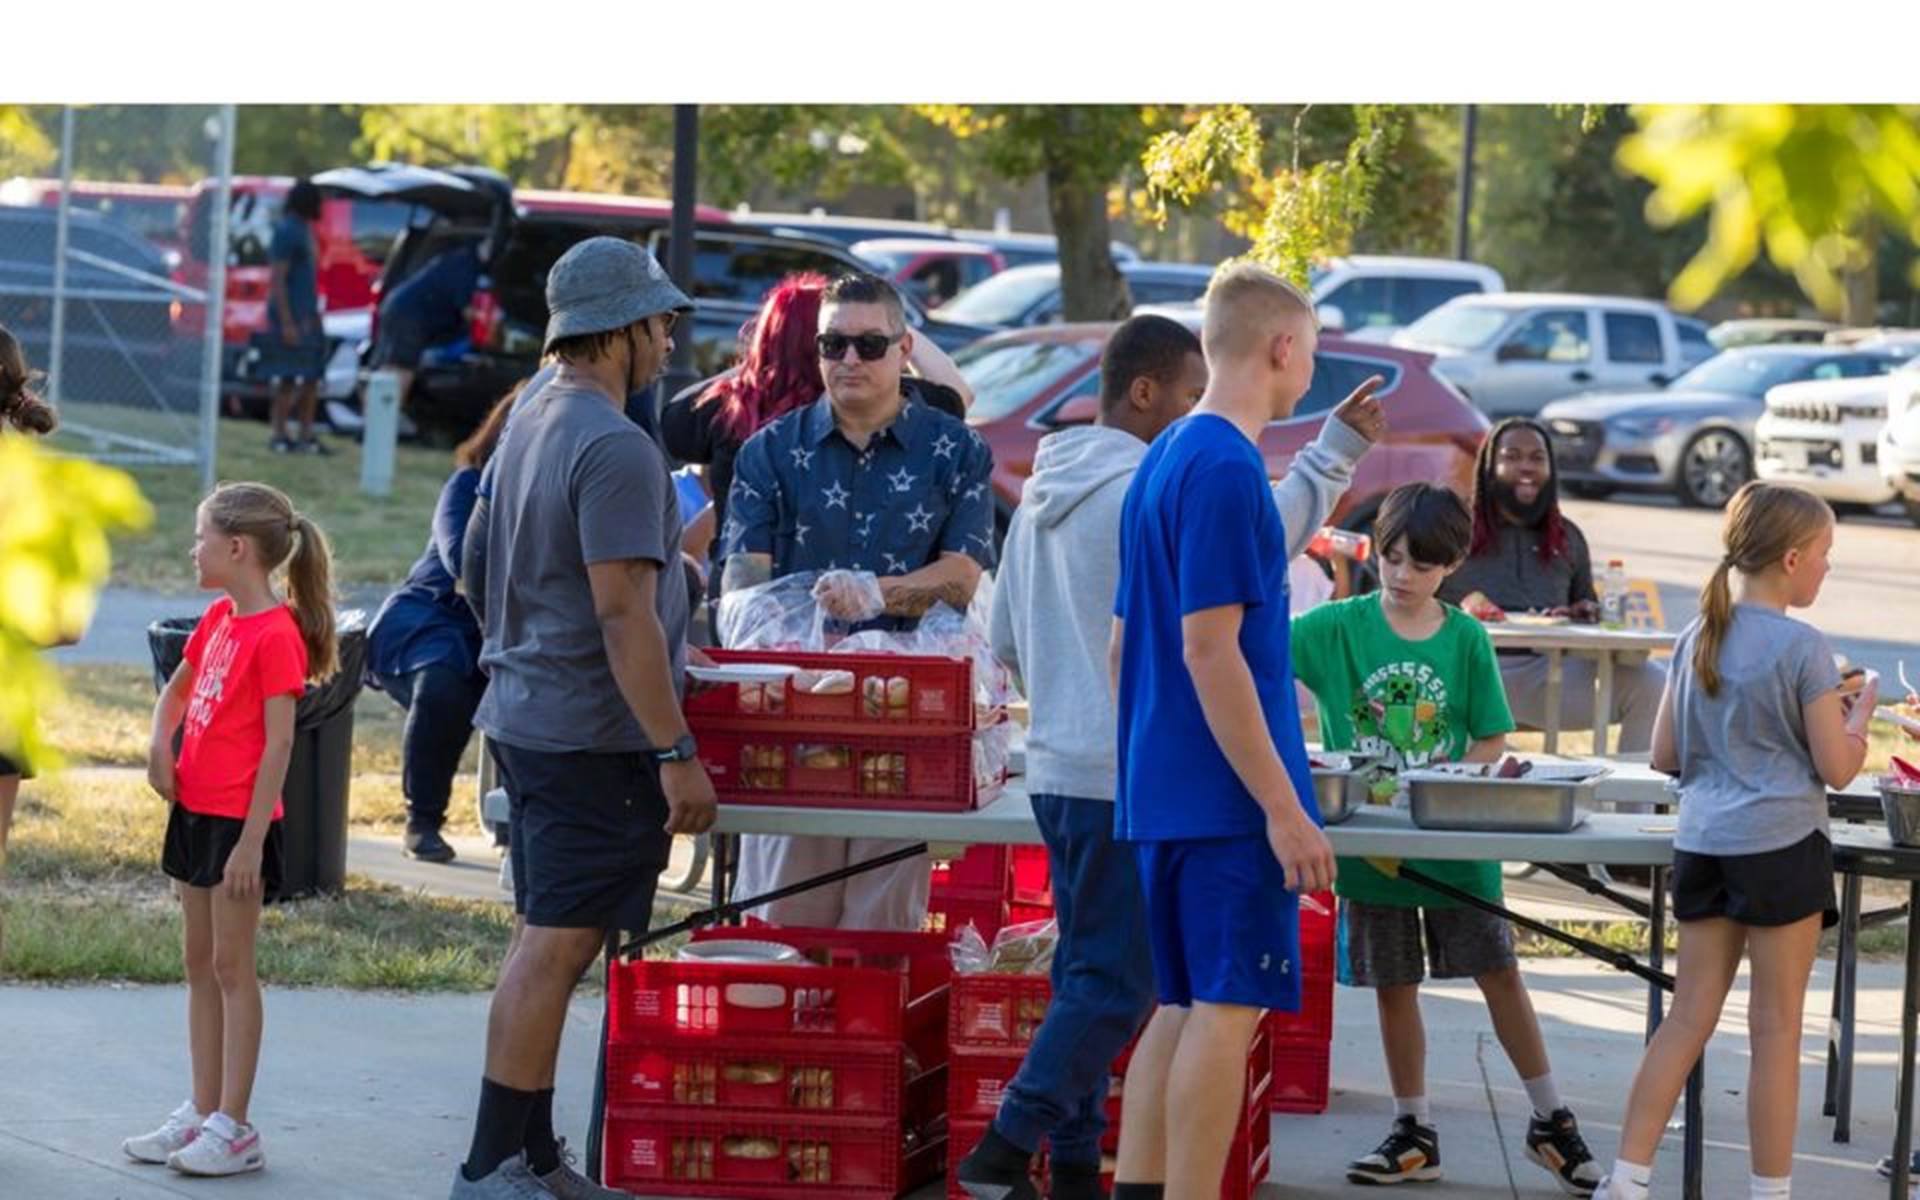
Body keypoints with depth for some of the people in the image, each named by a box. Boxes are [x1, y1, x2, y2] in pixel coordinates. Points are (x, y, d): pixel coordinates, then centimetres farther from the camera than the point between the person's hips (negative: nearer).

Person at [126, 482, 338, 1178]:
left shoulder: (276, 634, -16)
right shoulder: (219, 618, 10)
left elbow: (279, 742, -18)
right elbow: (177, 688, 26)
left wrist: (252, 839, -21)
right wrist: (160, 744, 6)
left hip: (239, 819, -9)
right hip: (194, 808, 9)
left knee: (231, 966, -5)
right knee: (199, 963, 11)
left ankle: (234, 1130, -1)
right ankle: (202, 1114, 18)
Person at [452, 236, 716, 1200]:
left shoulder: (529, 427, 14)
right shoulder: (615, 450, -17)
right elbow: (623, 614, -21)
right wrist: (678, 752, -19)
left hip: (525, 718, 10)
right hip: (592, 733, -10)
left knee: (544, 941, 13)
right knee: (555, 948, -7)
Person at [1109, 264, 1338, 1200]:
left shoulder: (1160, 463, 15)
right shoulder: (1228, 469, -14)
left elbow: (1123, 645, 19)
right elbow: (1209, 648, -19)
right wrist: (1284, 807, -19)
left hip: (1160, 796, 9)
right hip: (1228, 801, -9)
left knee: (1183, 1008, 12)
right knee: (1226, 1009, -7)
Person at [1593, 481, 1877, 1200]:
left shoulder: (1697, 637, 9)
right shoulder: (1802, 648, -10)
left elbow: (1665, 756, 14)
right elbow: (1837, 768, -6)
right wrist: (1859, 711, 11)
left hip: (1701, 841, 6)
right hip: (1780, 845, -6)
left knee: (1689, 1018, 10)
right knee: (1776, 1029, 2)